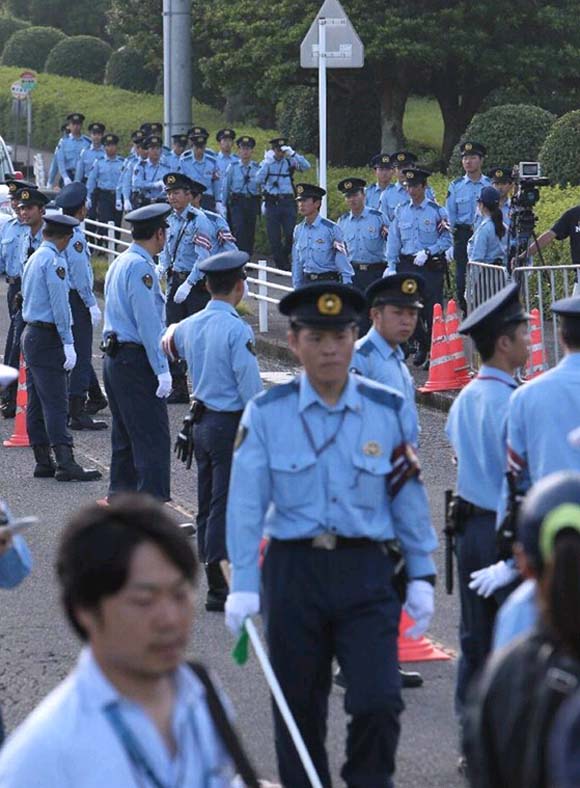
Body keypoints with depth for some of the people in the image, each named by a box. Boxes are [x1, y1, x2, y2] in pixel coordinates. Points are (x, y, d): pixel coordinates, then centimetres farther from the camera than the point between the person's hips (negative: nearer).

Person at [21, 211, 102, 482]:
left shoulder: (33, 259, 15)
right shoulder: (54, 260, -13)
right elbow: (60, 304, -18)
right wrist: (68, 342, -17)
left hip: (30, 334, 9)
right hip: (47, 337, -9)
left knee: (36, 403, 10)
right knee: (56, 402, -13)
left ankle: (43, 461, 13)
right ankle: (65, 463, -18)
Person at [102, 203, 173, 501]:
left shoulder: (119, 262, 15)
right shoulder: (140, 267, -15)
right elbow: (148, 322, -19)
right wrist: (161, 369, -20)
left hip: (114, 357, 10)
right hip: (136, 360, -10)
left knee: (124, 433, 17)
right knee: (153, 437, -9)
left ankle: (120, 495, 23)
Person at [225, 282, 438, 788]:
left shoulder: (387, 410, 1)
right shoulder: (267, 414, -2)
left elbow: (408, 496, 7)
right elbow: (246, 503, -4)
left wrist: (421, 576, 7)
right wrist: (243, 586, -8)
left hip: (367, 574, 0)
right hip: (294, 571, 0)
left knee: (378, 703, -10)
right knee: (299, 708, 9)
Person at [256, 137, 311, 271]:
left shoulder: (290, 162, 7)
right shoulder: (266, 163, 6)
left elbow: (306, 166, -9)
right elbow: (258, 180, -9)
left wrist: (293, 154, -17)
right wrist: (267, 162, -15)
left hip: (288, 201, 0)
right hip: (272, 203, 0)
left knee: (290, 233, -5)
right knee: (274, 236, 1)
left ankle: (285, 258, 19)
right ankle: (280, 264, 10)